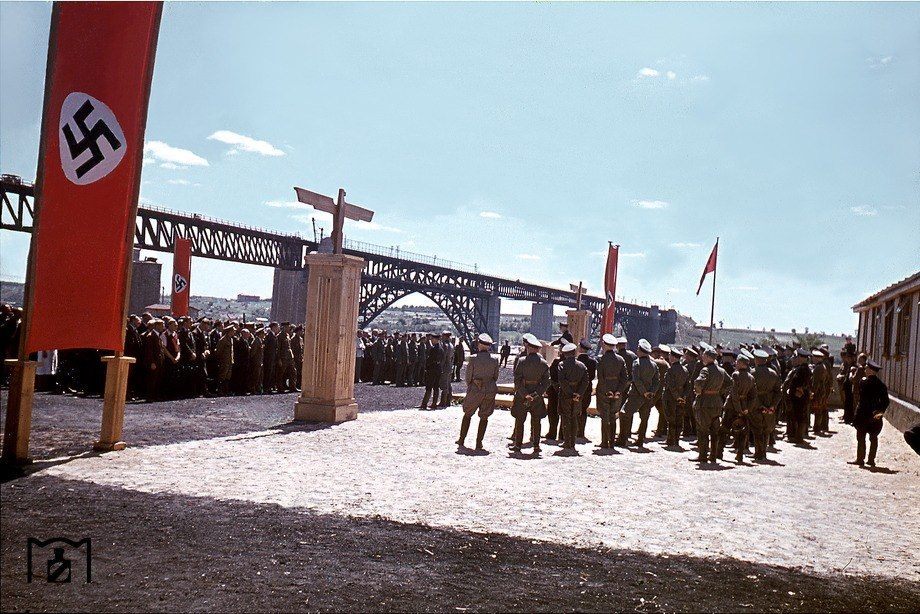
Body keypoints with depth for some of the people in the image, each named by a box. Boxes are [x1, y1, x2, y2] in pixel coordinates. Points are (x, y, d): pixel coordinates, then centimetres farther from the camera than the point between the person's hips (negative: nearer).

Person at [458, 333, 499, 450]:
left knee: (467, 414, 15)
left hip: (475, 390, -2)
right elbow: (495, 377, 6)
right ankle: (479, 443, 10)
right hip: (490, 390, 2)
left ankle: (462, 440, 18)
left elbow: (468, 376, -4)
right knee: (484, 417, 12)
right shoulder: (494, 360, -3)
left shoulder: (474, 358, -11)